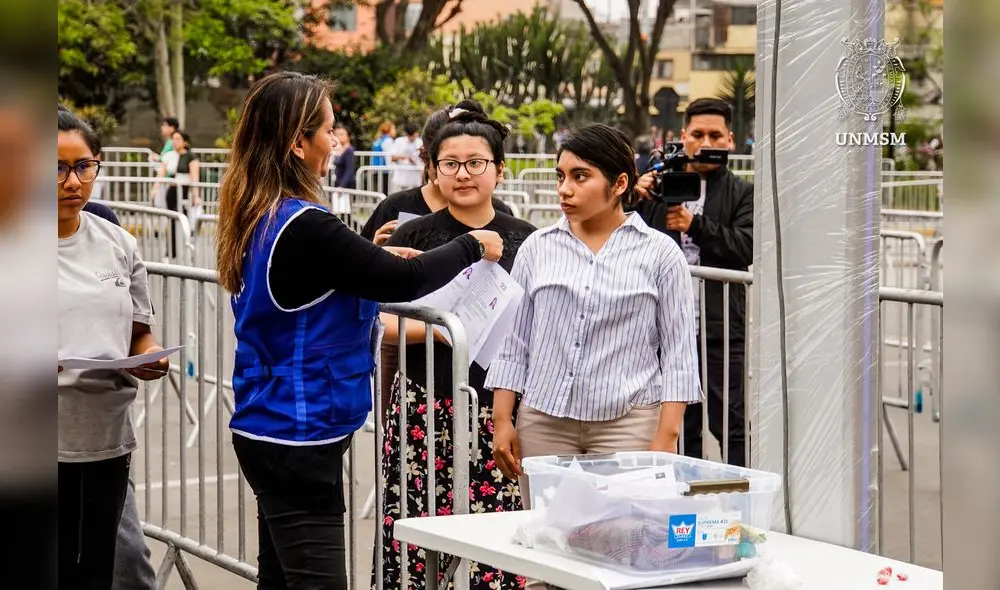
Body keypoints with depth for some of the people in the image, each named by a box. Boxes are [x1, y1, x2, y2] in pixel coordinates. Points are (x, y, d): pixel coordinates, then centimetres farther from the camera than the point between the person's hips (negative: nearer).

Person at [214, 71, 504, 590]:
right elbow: (401, 281, -16)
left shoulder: (256, 219, 7)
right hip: (300, 437, -10)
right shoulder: (304, 227, -21)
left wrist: (375, 259, 16)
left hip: (267, 430, 10)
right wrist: (473, 246, -1)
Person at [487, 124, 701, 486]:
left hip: (628, 425, -2)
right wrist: (502, 422, 5)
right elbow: (513, 344, 12)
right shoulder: (537, 248, 10)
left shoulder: (660, 253, 3)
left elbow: (678, 354, 2)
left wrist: (666, 438, -5)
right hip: (544, 421, 2)